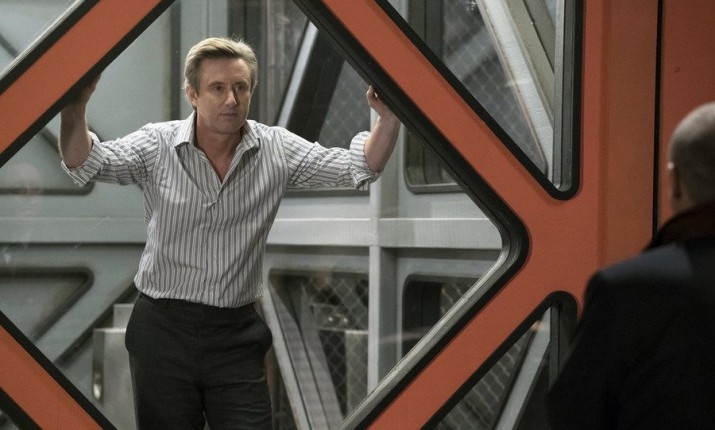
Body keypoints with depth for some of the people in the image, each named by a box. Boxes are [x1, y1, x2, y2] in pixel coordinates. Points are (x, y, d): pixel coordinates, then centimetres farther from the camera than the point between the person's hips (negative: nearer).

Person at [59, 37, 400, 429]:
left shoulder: (277, 150, -2)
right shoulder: (157, 145, -6)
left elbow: (359, 168, -6)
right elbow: (86, 164, -19)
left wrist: (388, 118, -25)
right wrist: (74, 109, -39)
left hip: (237, 335, 1)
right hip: (162, 328, -1)